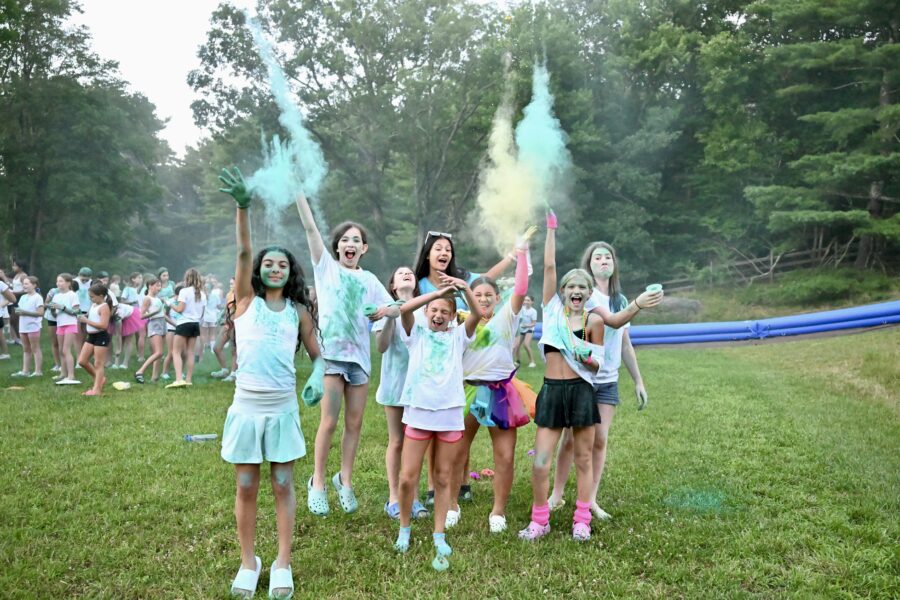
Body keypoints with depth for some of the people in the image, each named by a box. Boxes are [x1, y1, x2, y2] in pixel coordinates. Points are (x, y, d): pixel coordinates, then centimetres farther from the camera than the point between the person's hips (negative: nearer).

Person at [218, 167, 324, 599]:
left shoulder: (299, 311, 4)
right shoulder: (247, 300, 1)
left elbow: (316, 353, 9)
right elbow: (243, 252, -11)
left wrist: (317, 379, -14)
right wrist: (242, 206, -23)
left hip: (283, 408, 1)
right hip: (246, 406, 0)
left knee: (283, 487, 7)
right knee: (246, 488, 8)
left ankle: (283, 565, 17)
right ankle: (248, 562, 23)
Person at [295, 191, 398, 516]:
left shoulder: (369, 280, 12)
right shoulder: (326, 266, 4)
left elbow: (395, 309, 15)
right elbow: (309, 227, -5)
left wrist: (384, 311, -9)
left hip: (359, 355, 4)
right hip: (331, 352, -3)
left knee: (354, 423, 8)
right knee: (329, 422, -5)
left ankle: (345, 480, 24)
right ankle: (317, 482, 12)